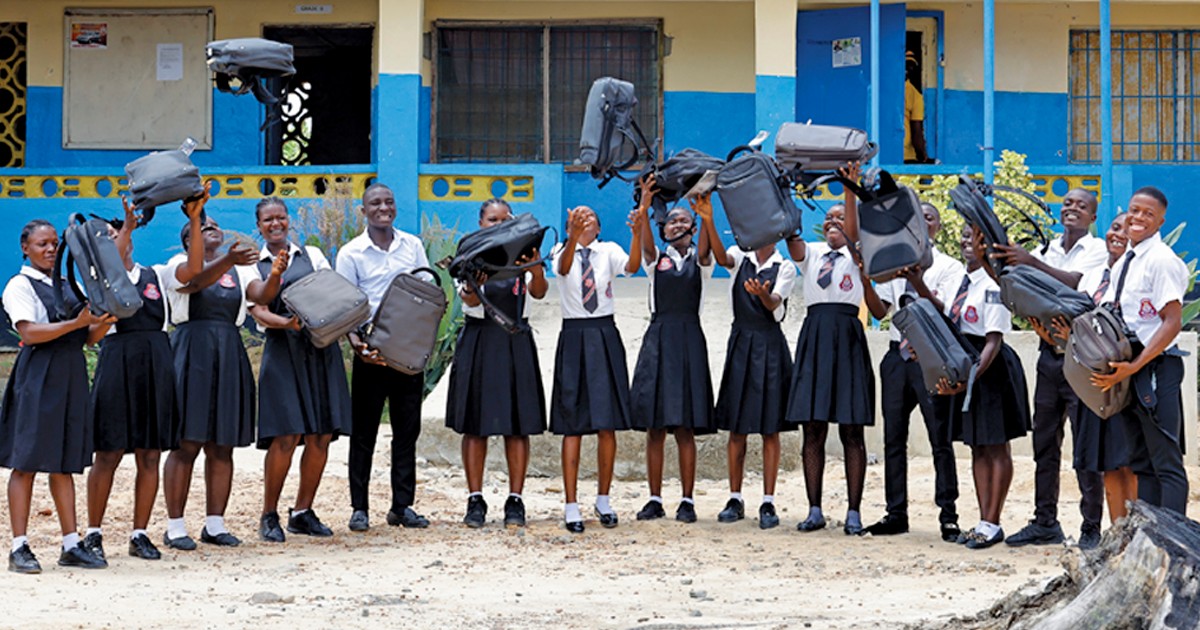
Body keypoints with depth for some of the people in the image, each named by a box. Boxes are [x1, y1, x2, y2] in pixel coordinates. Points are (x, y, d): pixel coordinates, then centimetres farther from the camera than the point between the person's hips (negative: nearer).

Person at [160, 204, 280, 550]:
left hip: (229, 355, 4)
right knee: (187, 443, -6)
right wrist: (229, 261, -38)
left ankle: (215, 523, 13)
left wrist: (275, 276, -27)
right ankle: (175, 525, -1)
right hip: (192, 351, -4)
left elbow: (260, 295, -5)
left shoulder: (240, 269, 15)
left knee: (222, 446, 6)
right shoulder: (179, 264, 3)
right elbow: (197, 279, -21)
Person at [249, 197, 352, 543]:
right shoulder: (254, 265, 9)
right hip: (283, 352, -3)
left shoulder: (312, 255, 16)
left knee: (321, 435, 0)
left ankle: (302, 512, 13)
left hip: (322, 349, 3)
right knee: (285, 437, -12)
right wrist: (288, 323, -22)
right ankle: (269, 516, 0)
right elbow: (259, 313, -3)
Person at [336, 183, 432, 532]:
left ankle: (402, 505, 13)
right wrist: (356, 343, -20)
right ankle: (359, 507, 7)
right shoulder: (351, 253, 0)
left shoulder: (412, 245, 9)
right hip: (372, 348, -3)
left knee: (408, 426, 6)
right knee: (364, 429, 2)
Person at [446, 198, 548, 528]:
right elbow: (470, 299, -14)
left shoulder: (522, 255, 5)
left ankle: (515, 501, 6)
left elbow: (539, 292, -10)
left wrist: (537, 266, -31)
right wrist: (477, 277, -35)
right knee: (475, 424, 1)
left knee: (517, 424, 0)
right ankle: (475, 500, 7)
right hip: (479, 340, -1)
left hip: (516, 343, 1)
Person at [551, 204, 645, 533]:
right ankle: (571, 506, -1)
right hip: (573, 336, -1)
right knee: (573, 424, -3)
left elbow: (631, 266, -15)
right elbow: (563, 268, -20)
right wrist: (573, 236, -39)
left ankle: (603, 499, 17)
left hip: (605, 337, 1)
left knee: (607, 424, 4)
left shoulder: (608, 250, 6)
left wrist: (637, 232, -32)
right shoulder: (562, 250, 3)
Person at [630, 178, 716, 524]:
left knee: (685, 427, -3)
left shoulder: (700, 260, 8)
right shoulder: (657, 258, 10)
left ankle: (687, 500, 1)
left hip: (689, 339, -1)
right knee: (655, 427, 1)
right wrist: (644, 206, -31)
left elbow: (705, 251, -15)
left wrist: (707, 218, -36)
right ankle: (655, 499, 7)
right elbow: (646, 244, -12)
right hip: (658, 337, 1)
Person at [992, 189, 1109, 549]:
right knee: (1044, 442, 8)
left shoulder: (1097, 250, -2)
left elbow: (1076, 282, -21)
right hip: (1049, 353, 6)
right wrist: (1001, 266, -10)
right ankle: (1045, 522, 15)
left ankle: (1092, 528, -2)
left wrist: (1031, 262, -31)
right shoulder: (1047, 251, 16)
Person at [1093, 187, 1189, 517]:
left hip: (1155, 367, -9)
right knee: (1141, 462, 12)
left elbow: (1172, 323, -18)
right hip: (1128, 369, 9)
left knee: (1166, 463, -7)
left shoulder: (1161, 259, -13)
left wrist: (1133, 367, -22)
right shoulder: (1123, 263, 14)